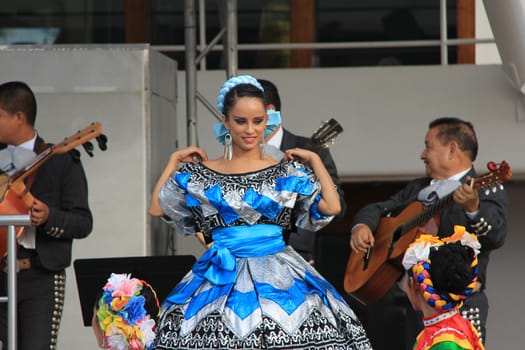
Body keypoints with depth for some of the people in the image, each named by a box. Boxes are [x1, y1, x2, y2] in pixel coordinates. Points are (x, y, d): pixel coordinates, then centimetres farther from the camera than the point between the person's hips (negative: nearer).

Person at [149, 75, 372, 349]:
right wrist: (174, 161, 15)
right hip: (221, 278, 0)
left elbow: (332, 207, 0)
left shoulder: (287, 172, 8)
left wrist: (314, 160, 5)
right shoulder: (201, 174, 9)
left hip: (279, 274, 0)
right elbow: (156, 208, 15)